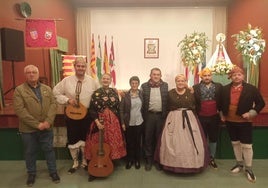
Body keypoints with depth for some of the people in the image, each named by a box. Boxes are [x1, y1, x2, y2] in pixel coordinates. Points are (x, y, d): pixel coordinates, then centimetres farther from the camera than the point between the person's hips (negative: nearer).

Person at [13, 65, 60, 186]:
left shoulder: (47, 89, 6)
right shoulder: (19, 90, -6)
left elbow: (53, 104, -1)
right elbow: (19, 110, -14)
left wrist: (48, 121, -16)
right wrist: (37, 124, -19)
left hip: (47, 128, 2)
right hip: (28, 129, -2)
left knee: (49, 150, 14)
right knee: (30, 152, 15)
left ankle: (53, 172, 31)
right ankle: (31, 173, 36)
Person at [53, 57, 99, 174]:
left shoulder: (92, 81, -3)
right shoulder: (66, 81, -5)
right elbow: (56, 93, -1)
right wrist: (68, 100, -14)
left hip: (87, 115, 0)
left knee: (85, 140, 14)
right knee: (72, 140, 12)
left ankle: (84, 162, 36)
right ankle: (75, 163, 34)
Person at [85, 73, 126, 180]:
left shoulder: (114, 92, 6)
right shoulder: (96, 93, -3)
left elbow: (118, 108, 8)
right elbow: (92, 110, -7)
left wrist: (121, 122, 7)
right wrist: (97, 122, -17)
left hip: (113, 122, 3)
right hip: (100, 122, -3)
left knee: (112, 143, 10)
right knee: (98, 144, 1)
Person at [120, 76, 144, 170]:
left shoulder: (142, 94, 0)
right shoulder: (125, 95, -4)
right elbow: (121, 110, -4)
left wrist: (144, 118, -2)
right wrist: (122, 122, -7)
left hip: (139, 122, 1)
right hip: (128, 123, -1)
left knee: (138, 142, 11)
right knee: (129, 142, 9)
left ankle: (137, 160, 28)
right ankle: (129, 160, 27)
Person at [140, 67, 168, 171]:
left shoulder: (165, 85, 5)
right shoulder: (144, 86, 1)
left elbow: (168, 100, 6)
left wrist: (166, 114, 1)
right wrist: (142, 115, -3)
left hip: (161, 116, 1)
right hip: (149, 115, -1)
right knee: (148, 138, 7)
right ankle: (148, 159, 22)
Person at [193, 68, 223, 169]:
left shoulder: (219, 86, 3)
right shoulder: (195, 87, -2)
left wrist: (220, 110, -5)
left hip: (214, 117, 2)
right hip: (201, 118, -1)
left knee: (213, 138, 12)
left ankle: (212, 158, 28)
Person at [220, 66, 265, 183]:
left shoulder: (251, 89, -9)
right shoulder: (225, 89, -1)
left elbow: (261, 103, -3)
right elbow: (221, 103, 13)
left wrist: (251, 113, -14)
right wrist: (222, 114, 6)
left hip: (244, 121, -3)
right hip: (230, 121, 3)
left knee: (246, 145, 2)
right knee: (235, 143, 16)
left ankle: (248, 168, 21)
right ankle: (239, 164, 34)